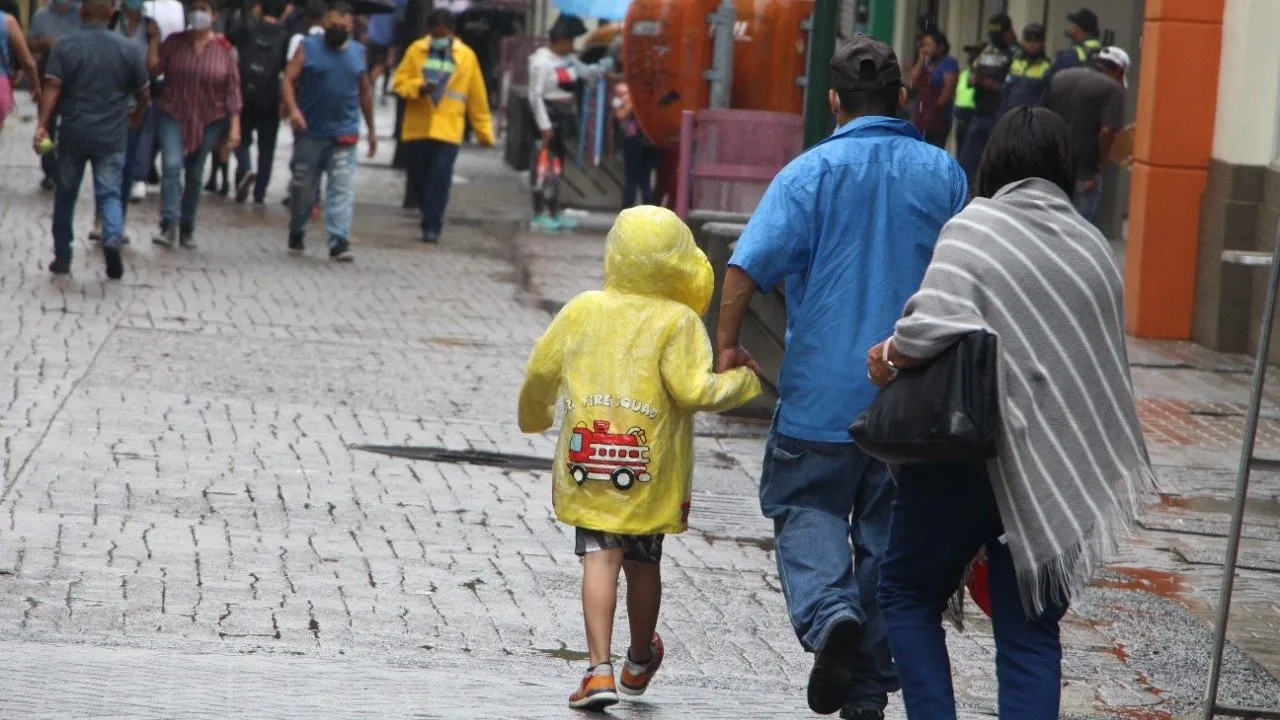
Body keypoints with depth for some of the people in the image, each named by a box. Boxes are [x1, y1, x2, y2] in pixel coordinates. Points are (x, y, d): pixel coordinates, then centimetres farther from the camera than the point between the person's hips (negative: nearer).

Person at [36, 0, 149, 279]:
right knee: (109, 194, 2)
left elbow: (52, 88, -13)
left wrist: (42, 125, -15)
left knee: (66, 194, 15)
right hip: (112, 137, 0)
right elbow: (143, 93, 8)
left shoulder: (65, 45, -3)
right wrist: (137, 116, 27)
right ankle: (113, 238, -27)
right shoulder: (128, 49, 1)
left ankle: (62, 257, 20)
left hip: (73, 133, 0)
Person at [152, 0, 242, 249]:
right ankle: (169, 227, -24)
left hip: (208, 121, 1)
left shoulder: (224, 50, -2)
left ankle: (187, 229, 23)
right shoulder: (174, 43, 0)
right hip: (172, 116, -1)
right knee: (172, 166, -18)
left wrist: (235, 126, -5)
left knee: (195, 174, 11)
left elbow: (233, 89, -1)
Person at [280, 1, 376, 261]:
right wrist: (293, 109, -25)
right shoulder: (308, 48, -1)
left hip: (344, 135, 1)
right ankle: (296, 233, 30)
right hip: (309, 134, -1)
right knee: (302, 186, 10)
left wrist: (371, 129, 19)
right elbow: (288, 80, -8)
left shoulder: (358, 52, 10)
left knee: (343, 188, -10)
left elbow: (365, 91, 18)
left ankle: (339, 242, -15)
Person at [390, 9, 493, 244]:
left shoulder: (466, 57, 3)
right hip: (416, 128, 2)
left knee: (440, 178, -12)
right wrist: (418, 88, -17)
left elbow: (477, 98, 6)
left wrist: (484, 132, 7)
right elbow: (399, 81, 5)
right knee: (418, 178, 8)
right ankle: (431, 219, 27)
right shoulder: (416, 51, 4)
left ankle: (431, 227, -10)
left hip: (447, 130, -2)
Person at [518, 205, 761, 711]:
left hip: (587, 466, 1)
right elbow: (692, 389, -15)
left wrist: (534, 415, 27)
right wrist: (742, 382, 3)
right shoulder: (678, 320, -8)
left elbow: (541, 370, 7)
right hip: (652, 470, -1)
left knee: (600, 558, -2)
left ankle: (599, 668, -15)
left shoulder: (584, 309, 2)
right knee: (643, 563, 15)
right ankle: (640, 663, 35)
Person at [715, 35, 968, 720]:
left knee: (806, 509, 9)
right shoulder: (944, 174, 4)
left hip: (823, 391, -3)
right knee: (888, 535, 11)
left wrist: (726, 344, -5)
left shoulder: (812, 170, -8)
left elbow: (748, 266, -16)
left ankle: (830, 613, -19)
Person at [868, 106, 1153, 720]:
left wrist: (891, 357, -6)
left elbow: (936, 321, -24)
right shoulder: (1094, 248, 10)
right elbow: (1108, 357, 11)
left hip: (969, 455, -5)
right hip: (1057, 467, 5)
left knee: (909, 590, 15)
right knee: (1030, 632, 8)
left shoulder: (977, 226, -9)